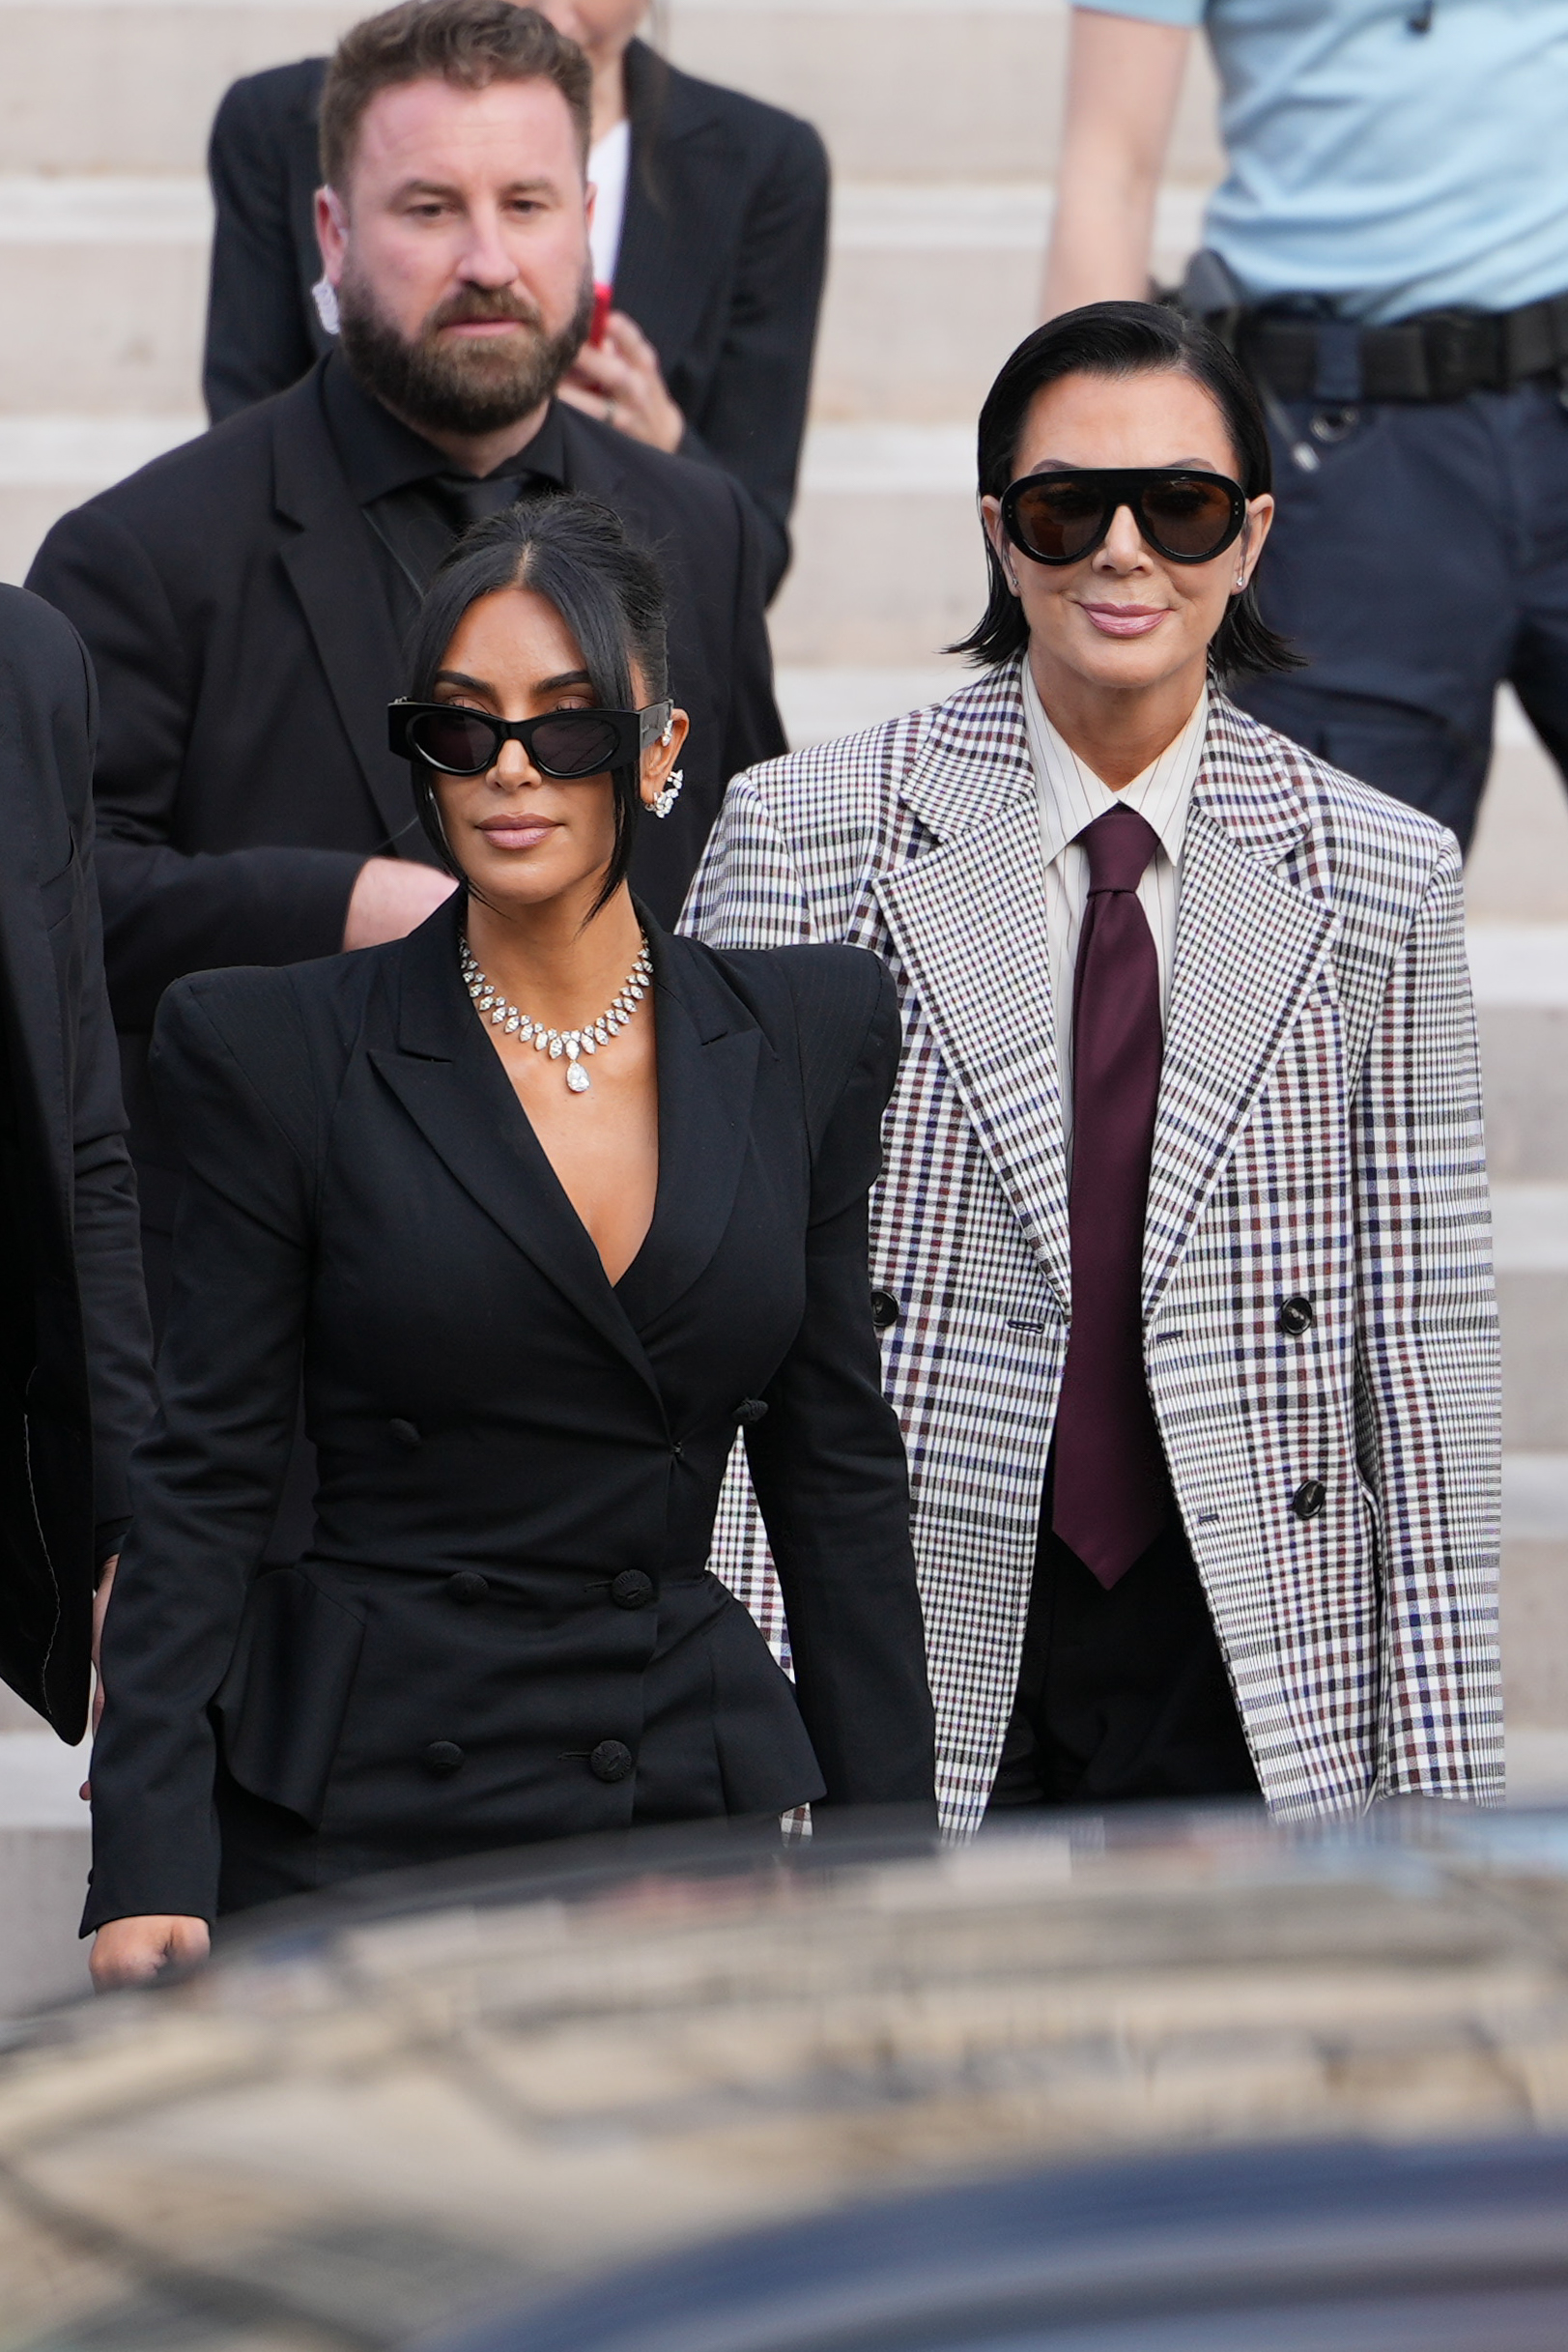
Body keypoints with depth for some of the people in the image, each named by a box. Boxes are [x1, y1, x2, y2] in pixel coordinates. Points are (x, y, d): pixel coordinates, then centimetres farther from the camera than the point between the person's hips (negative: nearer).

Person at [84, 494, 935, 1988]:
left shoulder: (805, 1034, 7)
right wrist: (151, 1877, -11)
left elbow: (838, 1466, 11)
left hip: (700, 1798, 3)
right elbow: (204, 1483, -2)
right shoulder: (284, 1056, -1)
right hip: (362, 1829, -2)